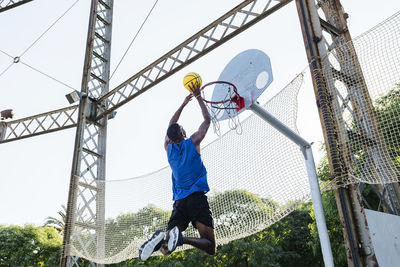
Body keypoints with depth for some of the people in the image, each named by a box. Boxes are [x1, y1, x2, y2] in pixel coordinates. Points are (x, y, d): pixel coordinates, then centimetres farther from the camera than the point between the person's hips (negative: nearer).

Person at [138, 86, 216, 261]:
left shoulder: (168, 147, 13)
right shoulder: (192, 142, 3)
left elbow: (170, 127, 32)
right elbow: (207, 119, 15)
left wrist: (184, 104, 39)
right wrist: (198, 97, 25)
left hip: (179, 201, 4)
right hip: (197, 197, -4)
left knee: (167, 247, 7)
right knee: (210, 248, -9)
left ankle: (163, 237, -29)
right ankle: (180, 238, -36)